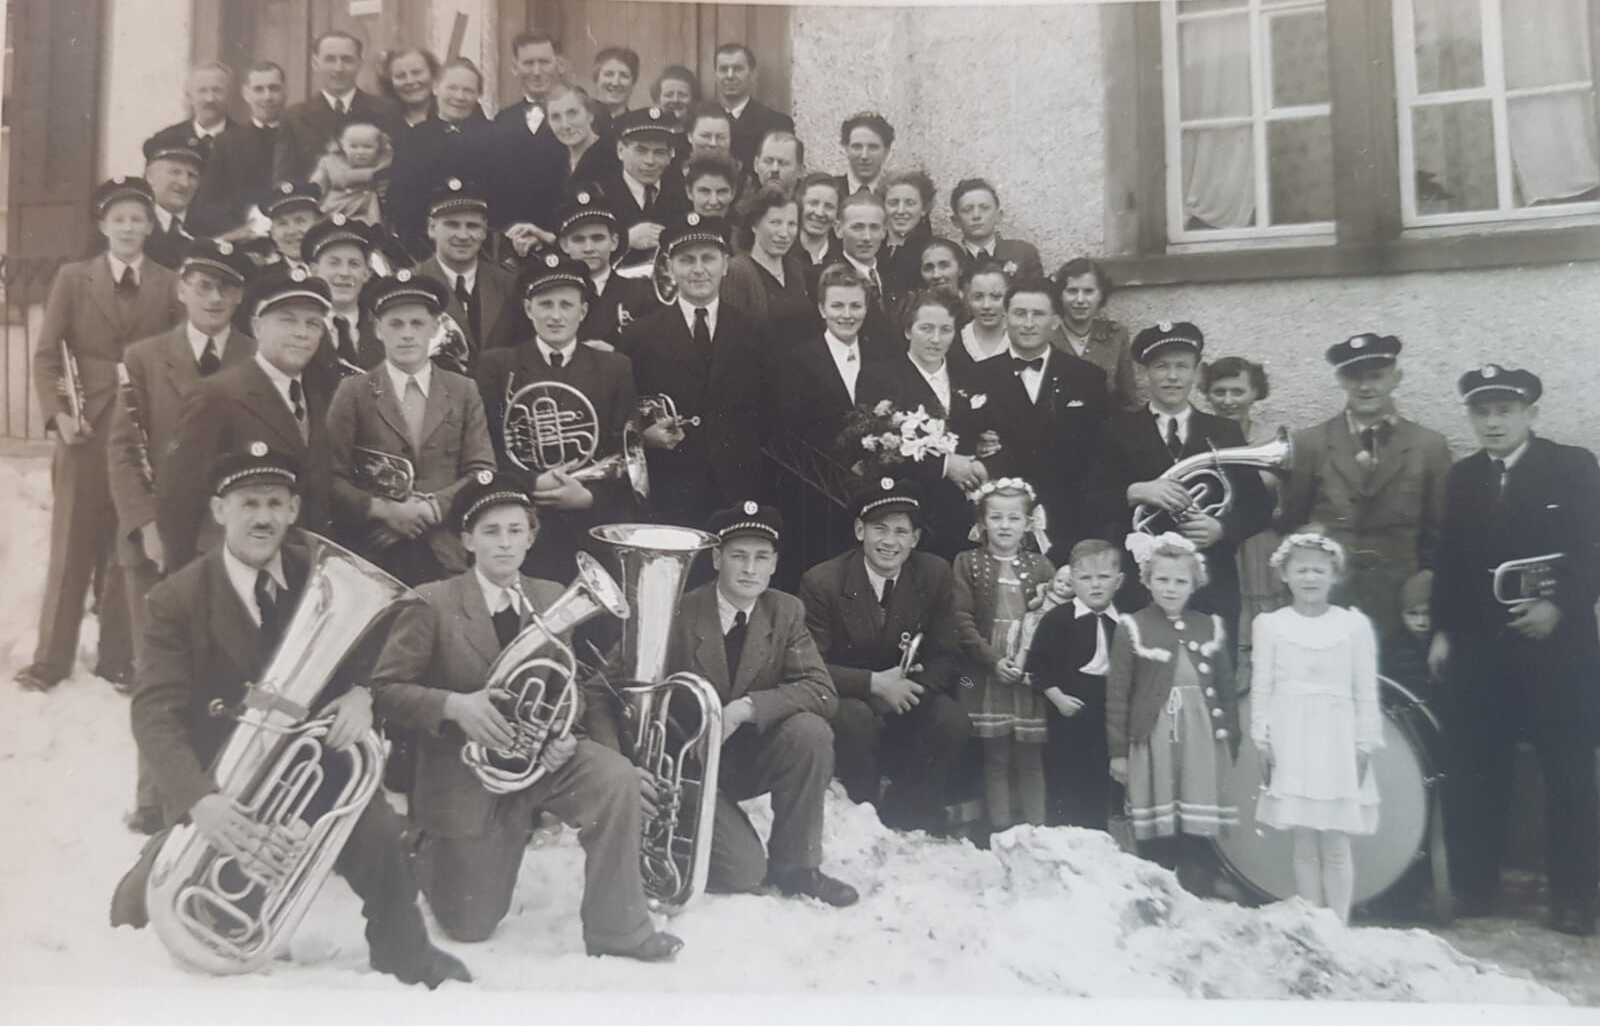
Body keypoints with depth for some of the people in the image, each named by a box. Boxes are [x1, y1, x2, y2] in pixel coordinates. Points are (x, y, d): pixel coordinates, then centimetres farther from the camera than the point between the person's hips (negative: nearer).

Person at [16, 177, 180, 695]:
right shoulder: (72, 278, 6)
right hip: (86, 427, 0)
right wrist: (58, 413, -9)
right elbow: (47, 354, 3)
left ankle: (117, 657, 14)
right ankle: (51, 658, 15)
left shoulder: (171, 284, 4)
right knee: (71, 545, 5)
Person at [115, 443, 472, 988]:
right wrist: (199, 801, -38)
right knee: (139, 909, -17)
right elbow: (156, 713, -20)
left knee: (379, 832, -28)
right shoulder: (177, 600, -11)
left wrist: (361, 693, -22)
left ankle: (405, 954, -1)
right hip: (222, 785, -1)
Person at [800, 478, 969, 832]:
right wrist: (874, 684, -29)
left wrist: (909, 688, -23)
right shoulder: (821, 581, -15)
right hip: (846, 701, -3)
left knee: (951, 720, -26)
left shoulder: (935, 574, -7)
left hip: (904, 698, 3)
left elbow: (943, 657, -3)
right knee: (856, 718, -35)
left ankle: (902, 823, -5)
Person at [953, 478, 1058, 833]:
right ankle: (1000, 831, 11)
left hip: (1031, 677, 1)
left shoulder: (1040, 566, 9)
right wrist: (993, 660, -12)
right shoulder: (968, 563, 4)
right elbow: (962, 620, -4)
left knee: (1030, 759, 4)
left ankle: (1034, 831, 13)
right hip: (986, 676, -1)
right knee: (995, 758, 3)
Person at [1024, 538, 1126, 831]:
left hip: (1109, 713, 3)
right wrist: (1057, 697, -13)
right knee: (1062, 785, 4)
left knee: (1101, 785, 12)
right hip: (1069, 711, -3)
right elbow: (1037, 665, -7)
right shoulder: (1058, 617, -7)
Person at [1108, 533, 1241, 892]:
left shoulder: (1210, 626, 8)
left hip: (1200, 741, 2)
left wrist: (1231, 742, 8)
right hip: (1152, 741, -2)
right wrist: (1118, 751, -3)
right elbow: (1117, 694, -2)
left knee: (1197, 836, 3)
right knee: (1155, 836, 4)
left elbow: (1226, 689, 12)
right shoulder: (1132, 627, -1)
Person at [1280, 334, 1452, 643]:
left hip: (1401, 605, 0)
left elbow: (1440, 533, 8)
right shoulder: (1310, 443, 3)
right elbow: (1292, 523, 8)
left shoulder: (1429, 446, 4)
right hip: (1326, 601, 0)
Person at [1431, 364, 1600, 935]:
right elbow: (1448, 562, 10)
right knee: (1474, 771, 6)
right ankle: (1473, 886, 17)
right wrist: (1443, 630, 6)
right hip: (1479, 645, 3)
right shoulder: (1461, 478, 11)